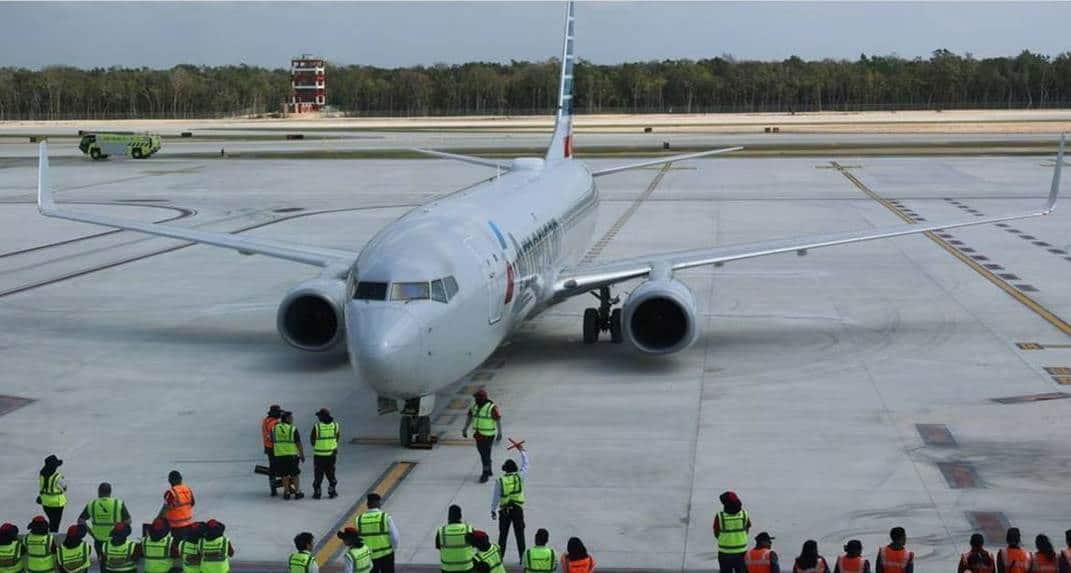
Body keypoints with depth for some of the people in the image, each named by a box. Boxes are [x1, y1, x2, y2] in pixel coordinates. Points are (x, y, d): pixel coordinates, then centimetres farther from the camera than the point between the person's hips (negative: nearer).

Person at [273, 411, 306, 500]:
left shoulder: (274, 428, 2)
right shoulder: (293, 429, -9)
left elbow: (272, 441, 9)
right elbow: (298, 443, -8)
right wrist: (302, 455, 1)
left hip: (279, 455, 3)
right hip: (292, 455, -3)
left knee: (284, 475, 11)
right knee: (295, 474, 9)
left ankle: (286, 493, 11)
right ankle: (297, 492, 11)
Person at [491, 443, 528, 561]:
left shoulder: (500, 480, -8)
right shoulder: (519, 477, -7)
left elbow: (495, 496, -4)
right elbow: (525, 464, 8)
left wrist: (493, 510, 7)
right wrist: (522, 451, 18)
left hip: (504, 510, 0)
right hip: (518, 509, 0)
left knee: (503, 534, 10)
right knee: (519, 534, 7)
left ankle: (500, 556, 13)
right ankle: (522, 557, 8)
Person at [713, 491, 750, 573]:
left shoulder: (720, 516, -15)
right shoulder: (744, 514, -8)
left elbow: (716, 534, -3)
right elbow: (747, 530, 6)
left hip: (725, 553, -2)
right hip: (741, 552, 2)